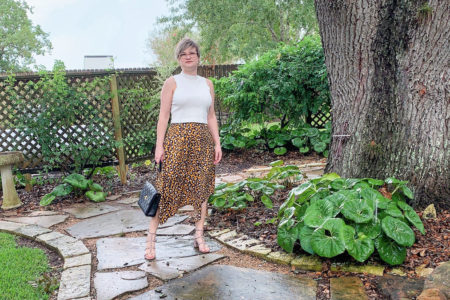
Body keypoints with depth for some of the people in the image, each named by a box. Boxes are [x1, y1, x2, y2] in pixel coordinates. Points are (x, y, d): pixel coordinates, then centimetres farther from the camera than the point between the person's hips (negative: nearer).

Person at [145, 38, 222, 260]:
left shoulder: (207, 84, 16)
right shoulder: (172, 83, 5)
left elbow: (211, 116, 16)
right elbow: (163, 115, 0)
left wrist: (217, 143, 8)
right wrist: (159, 145, -8)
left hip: (203, 139, 4)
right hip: (178, 137, -4)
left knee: (202, 187, 5)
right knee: (168, 187, -7)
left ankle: (199, 236, 14)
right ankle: (151, 238, 1)